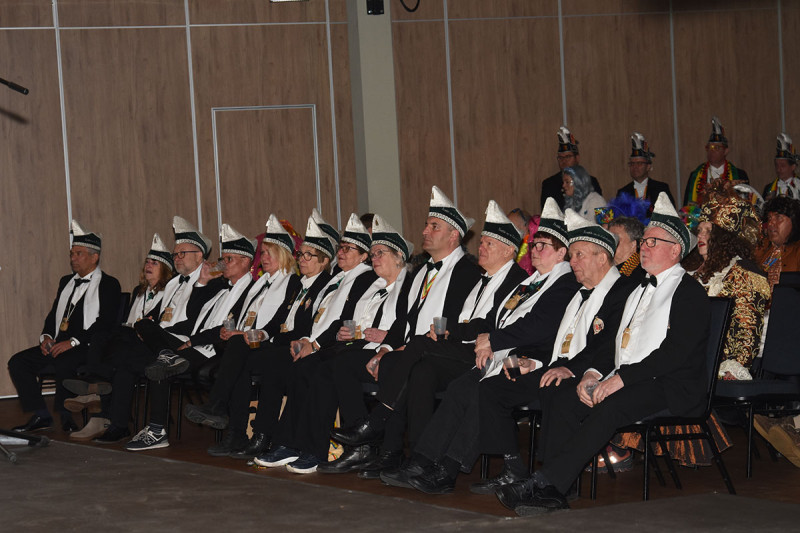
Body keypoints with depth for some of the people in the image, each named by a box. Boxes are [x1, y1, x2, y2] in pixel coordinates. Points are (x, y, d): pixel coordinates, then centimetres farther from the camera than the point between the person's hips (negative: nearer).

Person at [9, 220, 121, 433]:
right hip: (58, 344, 8)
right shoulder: (66, 282, 22)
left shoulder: (108, 285, -2)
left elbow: (105, 323, -13)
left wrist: (72, 342, -20)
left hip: (88, 347, -7)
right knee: (18, 361, -9)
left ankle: (66, 416, -16)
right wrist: (46, 336, 2)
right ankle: (41, 416, -6)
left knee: (63, 363, -36)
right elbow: (54, 314, 24)